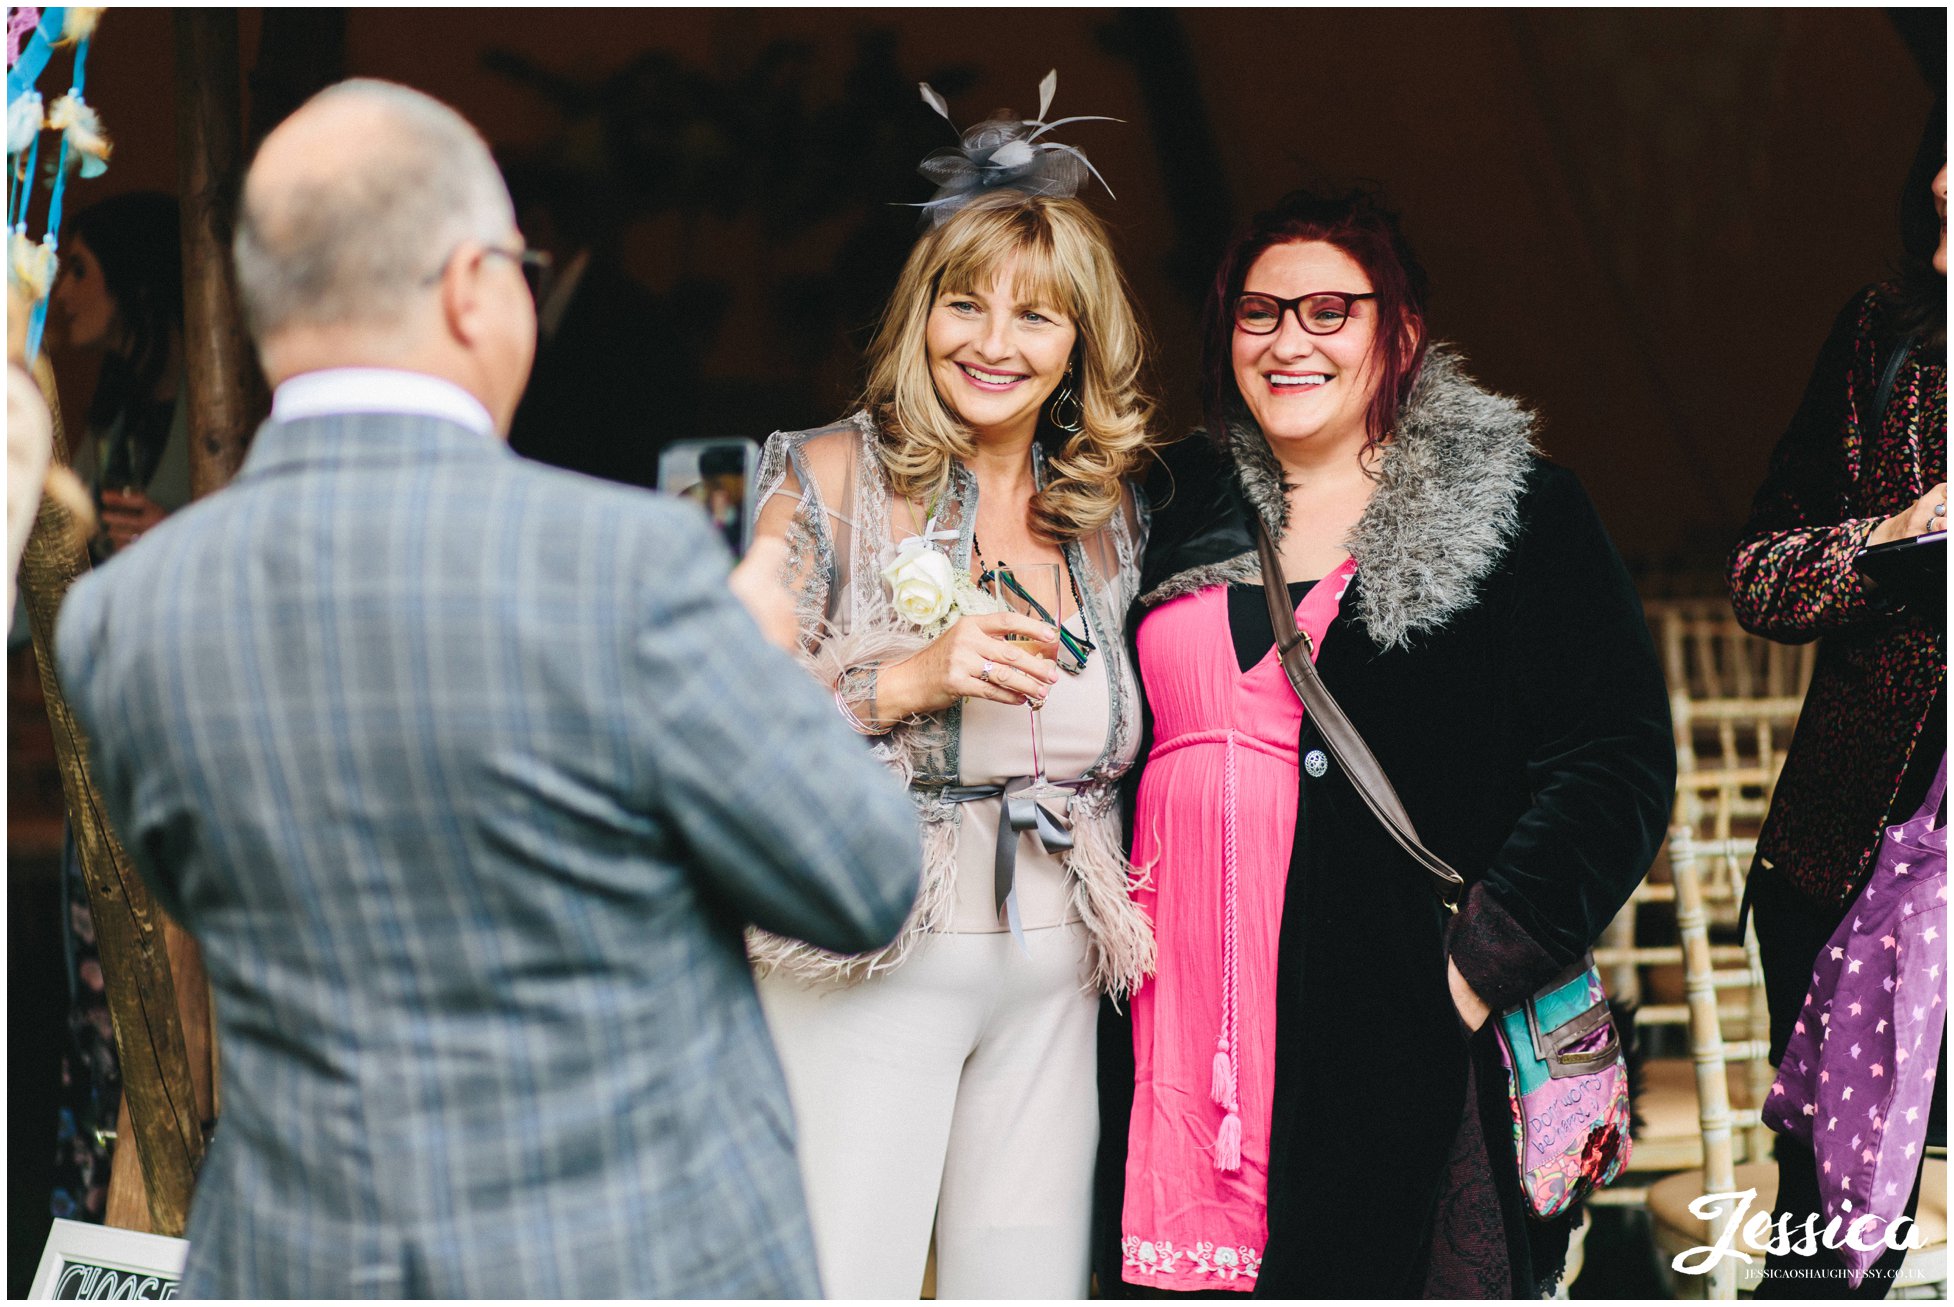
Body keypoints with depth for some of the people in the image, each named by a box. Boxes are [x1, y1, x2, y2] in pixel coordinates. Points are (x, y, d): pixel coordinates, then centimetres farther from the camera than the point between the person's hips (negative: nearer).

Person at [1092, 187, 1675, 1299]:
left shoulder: (1522, 514, 3)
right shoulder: (1180, 511, 16)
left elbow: (1618, 760, -4)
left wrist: (1482, 966, -12)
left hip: (1398, 1043, -4)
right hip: (1174, 1031, 4)